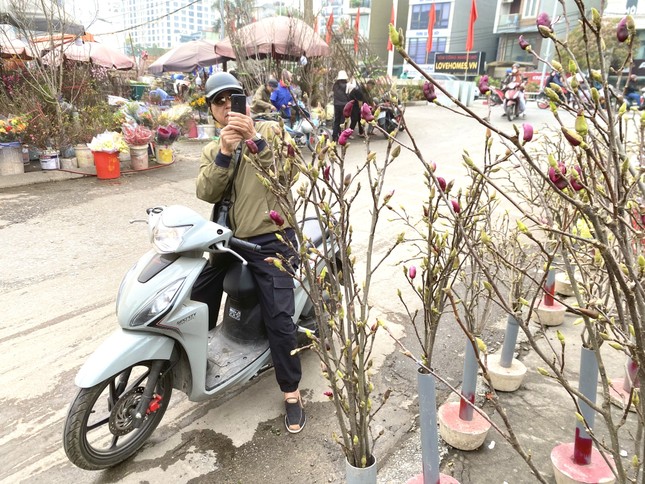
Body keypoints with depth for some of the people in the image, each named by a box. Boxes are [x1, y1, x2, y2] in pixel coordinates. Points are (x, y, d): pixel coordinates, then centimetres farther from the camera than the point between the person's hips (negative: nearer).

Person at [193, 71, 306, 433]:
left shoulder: (270, 131, 3)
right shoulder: (212, 151, 14)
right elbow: (206, 193, -6)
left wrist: (255, 139, -29)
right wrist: (224, 153, -21)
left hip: (271, 238, -4)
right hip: (227, 238, 5)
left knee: (279, 318, -10)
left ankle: (291, 392, 7)